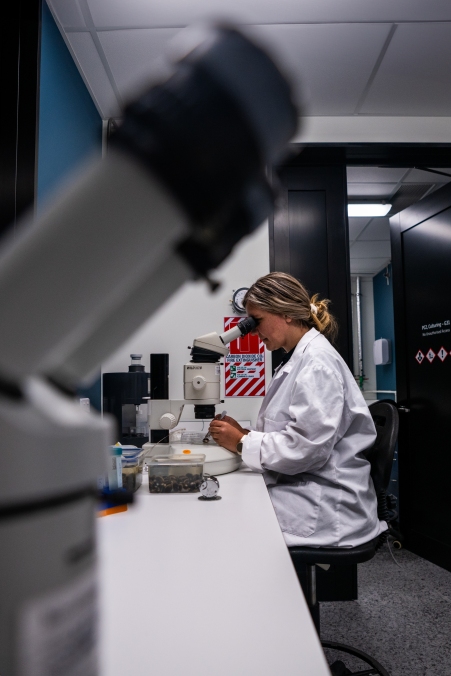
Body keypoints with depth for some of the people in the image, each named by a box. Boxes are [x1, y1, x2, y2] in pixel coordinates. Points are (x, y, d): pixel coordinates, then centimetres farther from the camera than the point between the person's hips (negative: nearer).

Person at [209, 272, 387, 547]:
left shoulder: (317, 362, -17)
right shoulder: (299, 359, 12)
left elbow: (307, 447, -25)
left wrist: (242, 443, -15)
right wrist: (245, 433, 0)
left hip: (326, 509, -8)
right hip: (302, 490, 8)